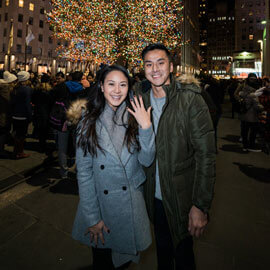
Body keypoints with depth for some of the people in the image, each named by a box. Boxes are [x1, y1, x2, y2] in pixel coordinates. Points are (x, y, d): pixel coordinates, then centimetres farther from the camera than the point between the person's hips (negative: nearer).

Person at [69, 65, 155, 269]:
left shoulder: (134, 117, -4)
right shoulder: (89, 121, -9)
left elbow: (146, 160, -9)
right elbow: (84, 171, -9)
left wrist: (146, 127, -23)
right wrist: (92, 218, -10)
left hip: (132, 204, 2)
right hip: (101, 203, -1)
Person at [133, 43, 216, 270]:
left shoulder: (190, 100, -16)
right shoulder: (139, 96, -1)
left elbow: (206, 155, -17)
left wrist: (201, 206, -18)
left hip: (182, 197, -4)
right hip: (154, 194, 4)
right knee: (162, 249, 25)